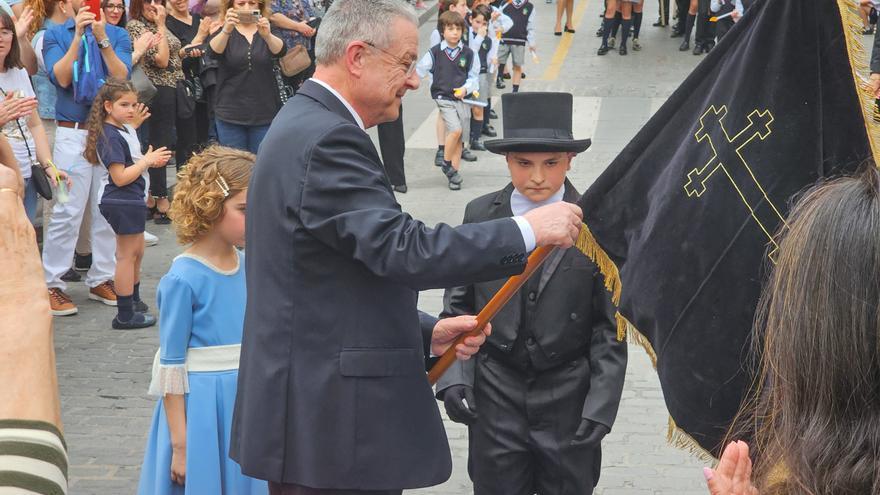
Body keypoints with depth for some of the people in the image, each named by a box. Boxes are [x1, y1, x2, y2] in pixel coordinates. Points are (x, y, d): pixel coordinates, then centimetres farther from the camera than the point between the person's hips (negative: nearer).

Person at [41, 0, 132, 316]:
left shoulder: (117, 35, 7)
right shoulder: (55, 35, 5)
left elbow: (122, 77, -6)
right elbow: (62, 78, -9)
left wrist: (102, 39, -15)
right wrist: (78, 35, -14)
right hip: (73, 133, -2)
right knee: (66, 212, -5)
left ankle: (101, 278, 15)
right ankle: (52, 284, 0)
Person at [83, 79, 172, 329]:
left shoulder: (126, 129, 10)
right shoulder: (110, 137, -20)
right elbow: (120, 177, -24)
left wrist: (151, 161, 6)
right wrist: (147, 161, -18)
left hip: (133, 200, 10)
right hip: (123, 202, -10)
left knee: (136, 253, 22)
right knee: (127, 255, -3)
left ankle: (134, 301, 37)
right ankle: (125, 315, 3)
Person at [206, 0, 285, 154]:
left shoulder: (267, 30, 4)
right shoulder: (223, 32, 2)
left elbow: (280, 51, -18)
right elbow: (214, 51, -20)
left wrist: (267, 35, -40)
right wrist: (226, 30, -41)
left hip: (265, 114, 0)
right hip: (231, 114, 0)